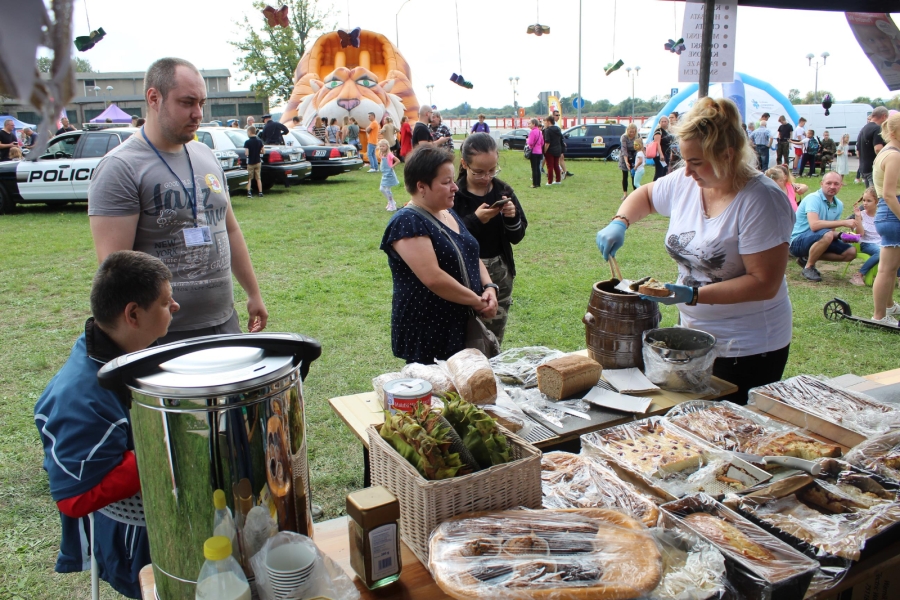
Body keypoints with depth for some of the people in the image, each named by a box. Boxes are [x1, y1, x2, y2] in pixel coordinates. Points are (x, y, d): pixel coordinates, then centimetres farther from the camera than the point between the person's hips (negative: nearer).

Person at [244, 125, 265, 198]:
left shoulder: (247, 142, -14)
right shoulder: (259, 141, -2)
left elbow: (246, 153, -19)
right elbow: (263, 151, -3)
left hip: (250, 163, -3)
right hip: (258, 162, 3)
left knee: (249, 178, 5)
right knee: (258, 178, 10)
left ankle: (249, 192, -6)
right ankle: (260, 192, 8)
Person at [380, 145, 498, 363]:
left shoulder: (449, 214, 11)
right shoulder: (408, 222, -17)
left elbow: (471, 256, 17)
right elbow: (433, 278, -25)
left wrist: (489, 287, -2)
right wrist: (477, 301, -15)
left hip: (464, 325, 8)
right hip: (425, 335, -8)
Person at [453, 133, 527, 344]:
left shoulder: (503, 190, 3)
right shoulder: (454, 194, -9)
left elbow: (517, 237, 5)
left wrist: (512, 217, -14)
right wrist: (475, 220, -23)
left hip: (500, 273, 4)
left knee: (494, 341, 9)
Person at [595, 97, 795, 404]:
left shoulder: (760, 200, -21)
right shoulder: (684, 182, -2)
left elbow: (765, 283, -23)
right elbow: (644, 195, 19)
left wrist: (693, 295, -29)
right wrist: (620, 222, -1)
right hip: (693, 337, 6)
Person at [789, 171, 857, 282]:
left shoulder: (839, 205, 7)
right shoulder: (814, 198, -18)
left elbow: (832, 230, 8)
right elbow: (814, 225, -33)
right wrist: (843, 222, -29)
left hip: (818, 240, 8)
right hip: (798, 241, -8)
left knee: (851, 252, -1)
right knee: (826, 235, -35)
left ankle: (807, 258, 5)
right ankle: (808, 268, -14)